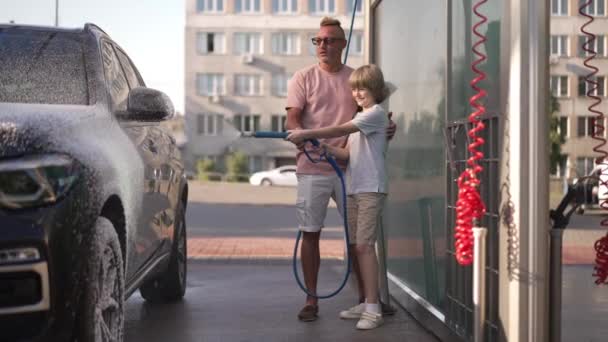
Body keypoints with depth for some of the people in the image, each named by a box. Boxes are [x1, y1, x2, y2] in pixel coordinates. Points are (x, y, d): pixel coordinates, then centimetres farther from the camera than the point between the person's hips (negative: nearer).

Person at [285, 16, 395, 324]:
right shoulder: (304, 78, 3)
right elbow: (292, 118, -6)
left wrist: (386, 128, -7)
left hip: (349, 167, 2)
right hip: (312, 168, -2)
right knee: (310, 234, 2)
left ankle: (365, 297, 19)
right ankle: (311, 300, 11)